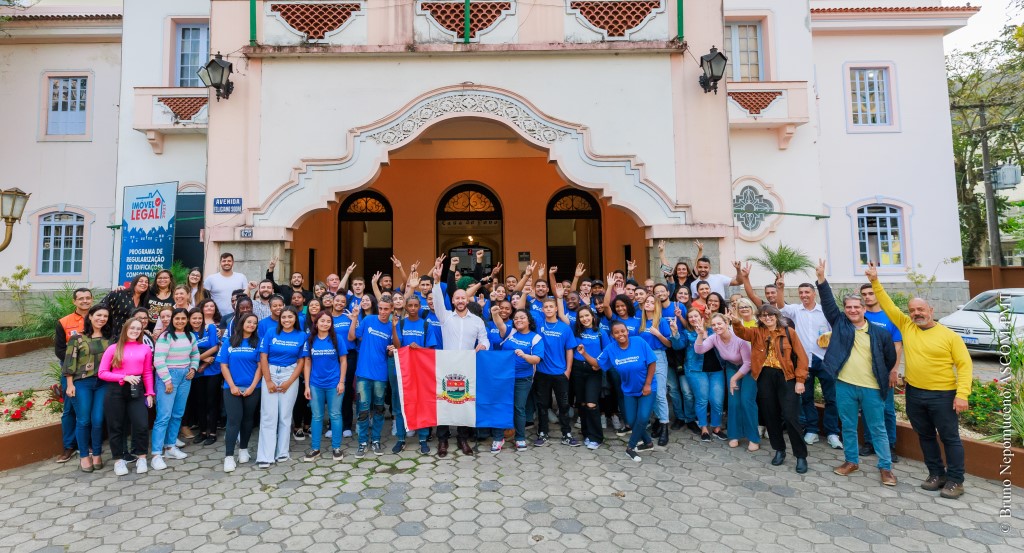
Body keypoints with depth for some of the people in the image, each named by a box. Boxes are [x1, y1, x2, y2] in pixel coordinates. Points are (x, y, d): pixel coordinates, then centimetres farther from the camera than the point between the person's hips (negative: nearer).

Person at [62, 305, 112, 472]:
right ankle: (84, 455, 17)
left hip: (103, 383, 2)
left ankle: (96, 454, 16)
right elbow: (70, 362, -3)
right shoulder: (78, 337, -1)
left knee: (98, 421, 2)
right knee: (83, 421, 3)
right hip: (82, 383, -2)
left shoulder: (109, 338, 8)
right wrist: (69, 384, -8)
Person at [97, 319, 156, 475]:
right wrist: (124, 377, -14)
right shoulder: (113, 349, 1)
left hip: (136, 390, 1)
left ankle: (141, 458, 12)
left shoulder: (145, 349, 6)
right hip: (115, 390, -1)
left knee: (142, 425, -5)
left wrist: (149, 393, 5)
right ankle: (119, 459, 23)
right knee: (116, 427, 8)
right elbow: (102, 373, -2)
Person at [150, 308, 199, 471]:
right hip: (168, 376, -6)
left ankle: (170, 446, 24)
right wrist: (167, 380, -16)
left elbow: (195, 354, 22)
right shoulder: (166, 336, -11)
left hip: (185, 376, 6)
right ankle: (157, 454, -1)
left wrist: (193, 368, 6)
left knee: (178, 414, 12)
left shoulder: (190, 336, 8)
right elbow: (158, 360, -15)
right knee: (164, 415, -7)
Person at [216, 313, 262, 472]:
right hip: (232, 388, -1)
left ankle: (243, 449, 27)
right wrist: (232, 386, -8)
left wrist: (252, 386, -9)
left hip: (252, 388, 1)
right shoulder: (229, 342, 3)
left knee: (248, 419, 11)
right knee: (234, 420, -6)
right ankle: (229, 456, 0)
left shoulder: (257, 342, 2)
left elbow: (260, 366, -1)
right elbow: (224, 366, 1)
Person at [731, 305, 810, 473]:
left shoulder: (789, 332, 2)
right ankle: (779, 450, 28)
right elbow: (741, 332, -15)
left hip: (786, 377, -3)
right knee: (770, 416, 10)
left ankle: (801, 456, 10)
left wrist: (800, 380, -7)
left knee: (790, 417, -5)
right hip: (765, 377, 3)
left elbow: (801, 357, 0)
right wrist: (736, 321, -38)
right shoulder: (756, 332, 7)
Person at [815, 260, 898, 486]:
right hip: (844, 386, 1)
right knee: (848, 427, 13)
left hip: (872, 388, -1)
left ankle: (885, 467, 21)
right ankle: (851, 461, 27)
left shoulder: (880, 333, 1)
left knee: (878, 429, 8)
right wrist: (821, 278, -15)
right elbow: (828, 302, -6)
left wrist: (886, 379, 8)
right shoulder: (840, 323, 3)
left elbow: (891, 359, 8)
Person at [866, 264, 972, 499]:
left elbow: (964, 365, -8)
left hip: (943, 395, -4)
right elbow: (888, 305, 3)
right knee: (925, 436, 14)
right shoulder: (906, 326, 3)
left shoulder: (949, 335, -6)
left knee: (950, 438, 6)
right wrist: (875, 281, -4)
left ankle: (955, 480, 18)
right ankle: (936, 474, 28)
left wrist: (962, 394, -16)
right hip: (914, 393, 4)